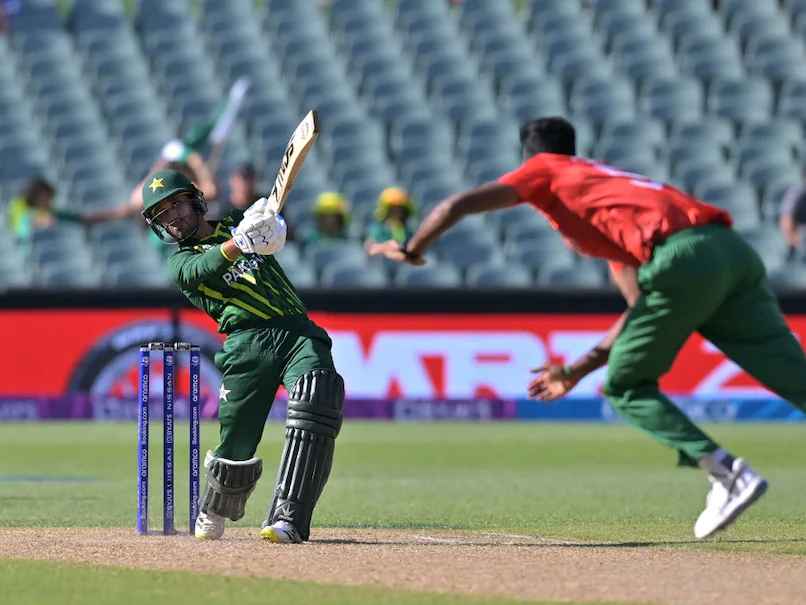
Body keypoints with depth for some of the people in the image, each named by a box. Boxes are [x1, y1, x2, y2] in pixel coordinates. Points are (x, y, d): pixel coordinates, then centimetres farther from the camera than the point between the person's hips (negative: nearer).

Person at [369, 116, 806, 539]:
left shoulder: (544, 170, 22)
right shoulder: (613, 182, 39)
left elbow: (458, 205, 10)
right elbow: (645, 309, 35)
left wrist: (412, 249, 29)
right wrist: (577, 371, 39)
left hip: (683, 260, -7)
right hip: (736, 252, 7)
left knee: (625, 388, 9)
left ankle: (727, 474, -5)